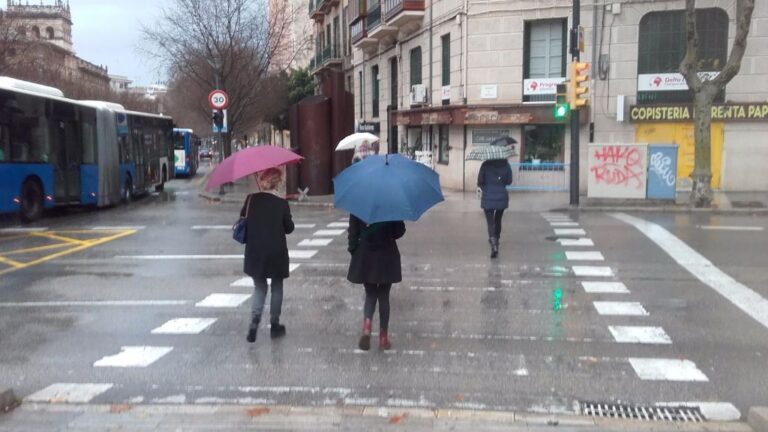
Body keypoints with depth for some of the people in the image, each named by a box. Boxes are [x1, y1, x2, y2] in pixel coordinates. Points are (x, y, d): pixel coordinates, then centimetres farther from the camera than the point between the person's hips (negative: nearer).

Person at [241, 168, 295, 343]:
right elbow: (289, 228, -2)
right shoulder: (282, 203, -10)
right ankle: (274, 325, 18)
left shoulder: (251, 199, -7)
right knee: (276, 288, 14)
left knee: (259, 287, 14)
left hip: (255, 253, 2)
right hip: (277, 253, -2)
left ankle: (254, 322, -3)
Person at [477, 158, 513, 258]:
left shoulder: (486, 165, -9)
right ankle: (495, 243, 32)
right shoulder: (506, 165, -3)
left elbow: (479, 182, -7)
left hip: (488, 197, -3)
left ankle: (494, 245, -21)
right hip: (502, 196, 3)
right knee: (498, 220, 20)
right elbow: (509, 181, 3)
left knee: (490, 222, -3)